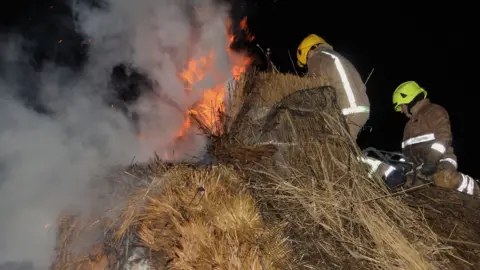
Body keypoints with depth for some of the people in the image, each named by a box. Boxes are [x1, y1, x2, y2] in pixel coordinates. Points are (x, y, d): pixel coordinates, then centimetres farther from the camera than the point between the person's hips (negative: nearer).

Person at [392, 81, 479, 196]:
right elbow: (407, 149, 29)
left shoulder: (435, 111, -2)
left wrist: (432, 160, -25)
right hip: (421, 166, 9)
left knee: (444, 179, -38)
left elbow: (443, 137, -16)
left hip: (440, 160, -9)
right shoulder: (410, 123, 27)